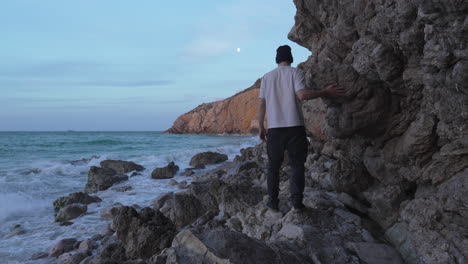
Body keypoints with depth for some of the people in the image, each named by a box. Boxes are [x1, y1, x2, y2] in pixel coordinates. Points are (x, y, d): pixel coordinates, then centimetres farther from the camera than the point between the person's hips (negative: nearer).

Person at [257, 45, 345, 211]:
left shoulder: (267, 77, 10)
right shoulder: (296, 73, 1)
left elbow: (261, 105, 7)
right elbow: (302, 95, -15)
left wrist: (261, 128, 13)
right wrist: (326, 92, -6)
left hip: (274, 128, 2)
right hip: (295, 126, -2)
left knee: (273, 166, 12)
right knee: (297, 165, 5)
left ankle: (273, 201, 12)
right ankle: (296, 201, -1)